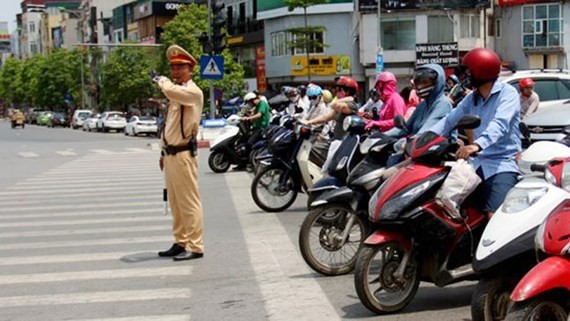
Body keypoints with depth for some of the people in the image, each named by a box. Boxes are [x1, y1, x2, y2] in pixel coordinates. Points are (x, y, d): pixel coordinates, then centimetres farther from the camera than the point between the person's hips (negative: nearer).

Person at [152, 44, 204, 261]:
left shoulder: (193, 92, -10)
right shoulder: (177, 92, 19)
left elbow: (171, 90, -32)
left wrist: (159, 79, -12)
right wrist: (164, 152, 23)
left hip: (183, 155, -10)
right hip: (171, 154, 10)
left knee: (189, 203, -7)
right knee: (175, 203, 14)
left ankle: (195, 247, -3)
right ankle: (181, 243, 23)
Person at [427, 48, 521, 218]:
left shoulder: (507, 93, -6)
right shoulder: (472, 98, 17)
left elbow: (500, 124, -24)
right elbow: (449, 120, 9)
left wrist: (477, 145, -42)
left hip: (502, 164, -7)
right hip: (477, 162, 7)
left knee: (495, 217, -26)